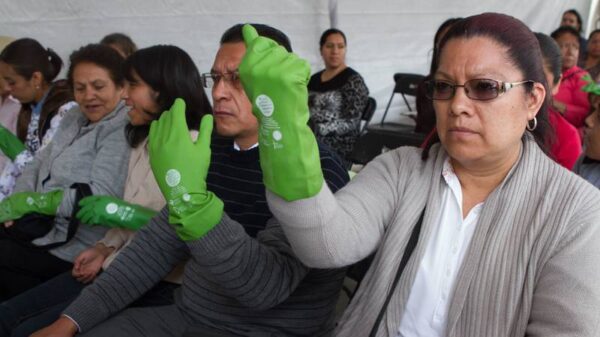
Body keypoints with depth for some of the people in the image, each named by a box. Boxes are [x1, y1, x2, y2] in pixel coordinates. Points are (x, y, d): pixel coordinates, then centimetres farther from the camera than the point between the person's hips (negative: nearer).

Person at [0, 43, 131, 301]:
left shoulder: (123, 130, -16)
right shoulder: (74, 118, 13)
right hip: (40, 222, 8)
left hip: (75, 244, -8)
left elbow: (101, 196, -25)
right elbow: (40, 163, 10)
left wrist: (30, 201, -18)